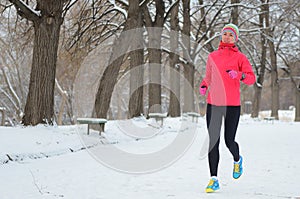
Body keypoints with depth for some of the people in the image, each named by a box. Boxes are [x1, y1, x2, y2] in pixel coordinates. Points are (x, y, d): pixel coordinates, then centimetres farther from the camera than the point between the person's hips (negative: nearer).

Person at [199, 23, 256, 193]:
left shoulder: (240, 57, 2)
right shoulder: (213, 56, 12)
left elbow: (252, 78, -5)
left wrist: (239, 75, -24)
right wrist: (203, 86, 6)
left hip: (232, 104, -3)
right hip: (213, 103, 3)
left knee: (229, 141, -2)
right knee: (213, 142, -3)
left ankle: (237, 160, 34)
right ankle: (214, 179, 1)